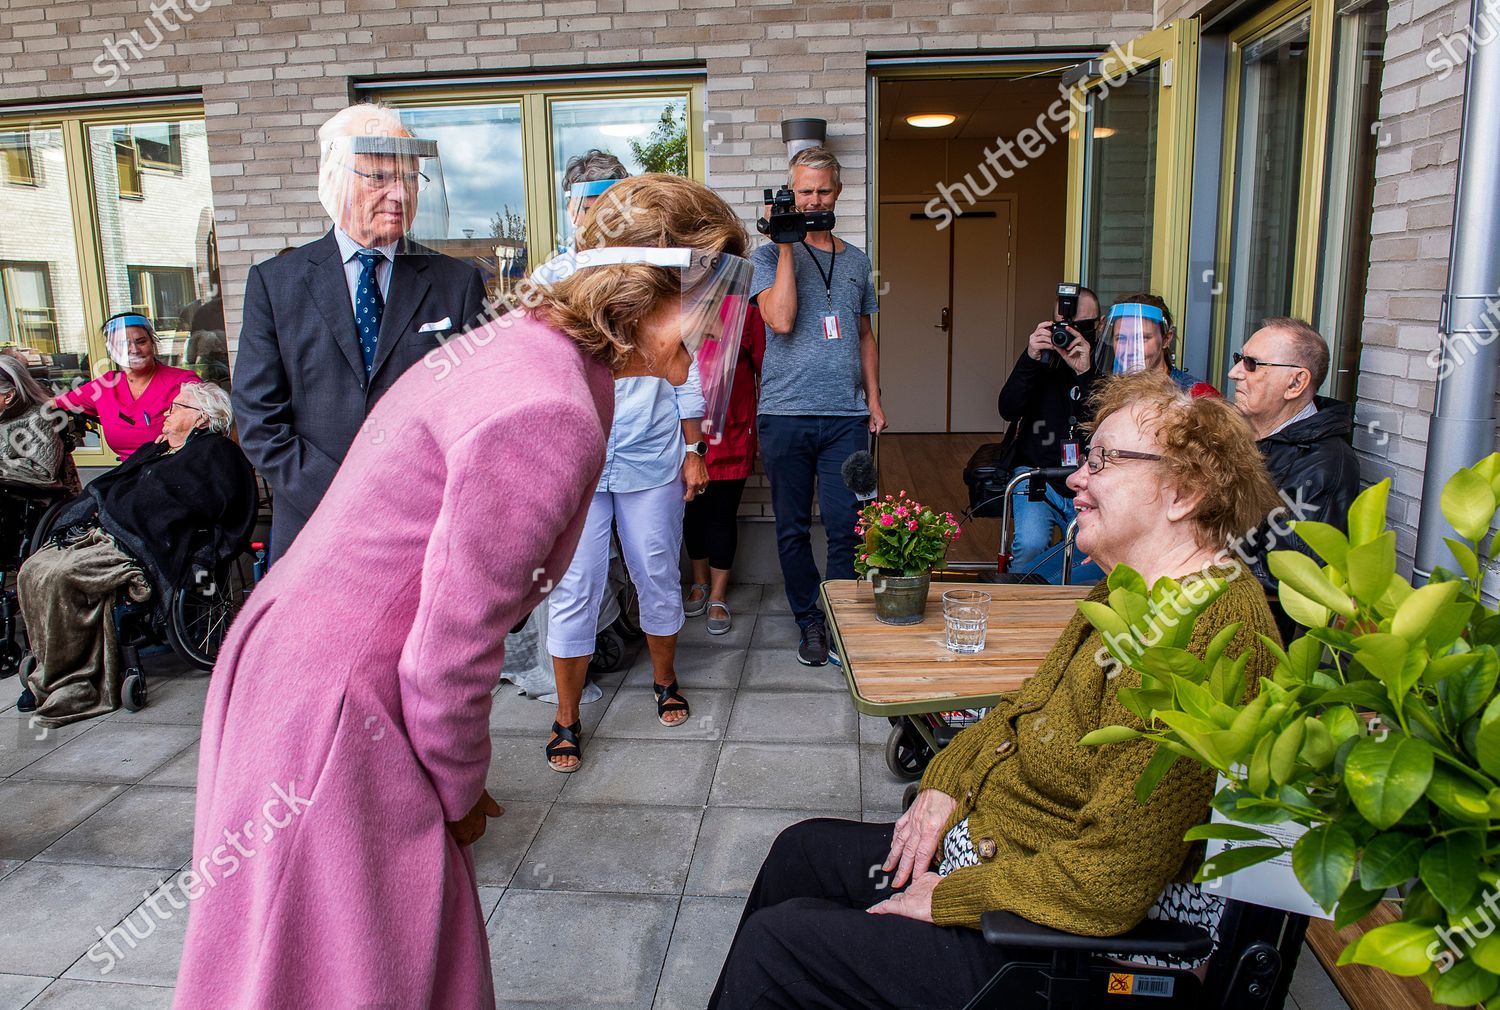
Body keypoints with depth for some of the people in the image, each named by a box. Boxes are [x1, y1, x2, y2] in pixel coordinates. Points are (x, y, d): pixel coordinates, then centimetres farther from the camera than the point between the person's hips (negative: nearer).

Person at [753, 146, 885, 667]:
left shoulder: (856, 260, 15)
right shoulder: (770, 256, 3)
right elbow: (782, 320, -14)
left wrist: (874, 399, 14)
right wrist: (787, 246, -11)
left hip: (846, 416, 2)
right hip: (785, 414, -2)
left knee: (846, 527, 0)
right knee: (793, 528, 7)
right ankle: (810, 621, 21)